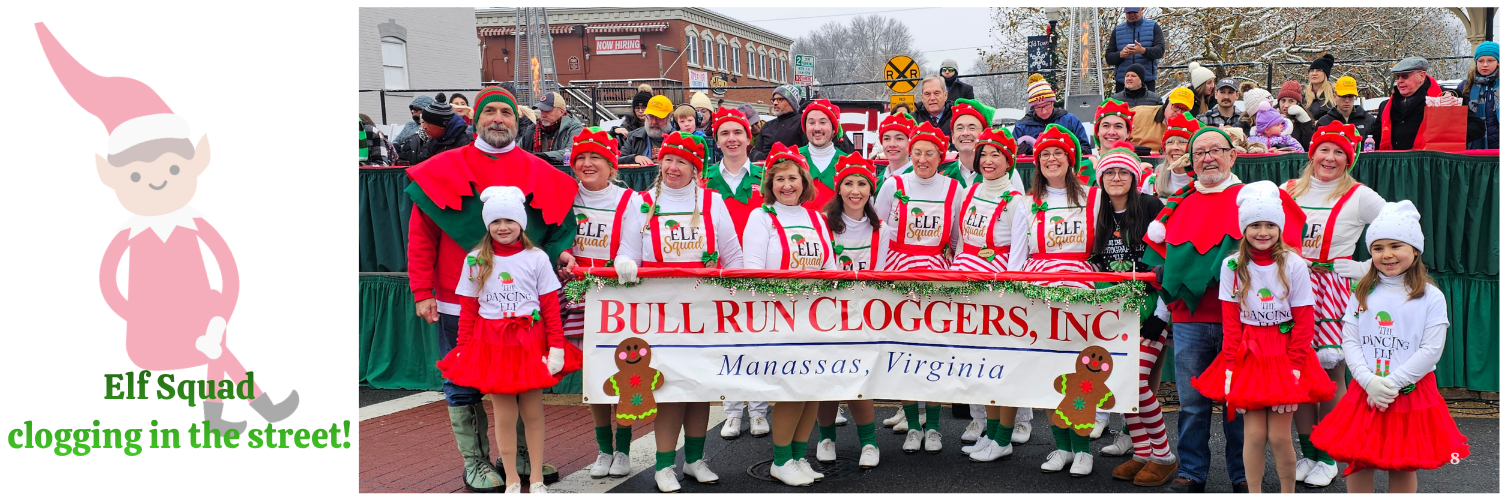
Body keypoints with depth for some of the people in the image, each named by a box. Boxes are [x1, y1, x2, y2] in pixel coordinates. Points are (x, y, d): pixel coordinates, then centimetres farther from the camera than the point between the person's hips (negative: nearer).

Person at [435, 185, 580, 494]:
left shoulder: (537, 258, -1)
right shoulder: (475, 260, 2)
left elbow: (551, 307, -2)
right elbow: (467, 310, 4)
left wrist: (556, 347, -6)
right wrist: (464, 349, 0)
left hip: (530, 344, 0)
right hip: (492, 346, 1)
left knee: (533, 413, 6)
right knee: (504, 416, 4)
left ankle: (537, 479, 20)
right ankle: (511, 480, 18)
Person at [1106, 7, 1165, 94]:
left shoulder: (1154, 27, 10)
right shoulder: (1117, 30, 16)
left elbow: (1160, 50, -3)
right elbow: (1108, 57, 10)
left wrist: (1143, 51, -24)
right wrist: (1121, 54, -13)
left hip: (1147, 81, -2)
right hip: (1122, 82, 2)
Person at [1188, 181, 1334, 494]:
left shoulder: (1294, 265, -6)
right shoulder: (1232, 266, -1)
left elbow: (1304, 321, -3)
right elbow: (1231, 321, 2)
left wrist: (1294, 365, -8)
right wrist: (1231, 365, -4)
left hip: (1285, 356, -1)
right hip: (1248, 355, 1)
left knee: (1280, 435, -2)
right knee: (1254, 433, -1)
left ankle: (1289, 493, 19)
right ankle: (1254, 494, 13)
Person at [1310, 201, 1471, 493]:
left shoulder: (1430, 297, -5)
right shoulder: (1363, 293, 5)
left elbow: (1432, 350, -11)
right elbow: (1350, 341, 0)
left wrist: (1391, 383, -16)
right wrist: (1370, 382, -14)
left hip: (1411, 394, -2)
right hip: (1365, 392, 3)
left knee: (1404, 466, 9)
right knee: (1357, 462, 7)